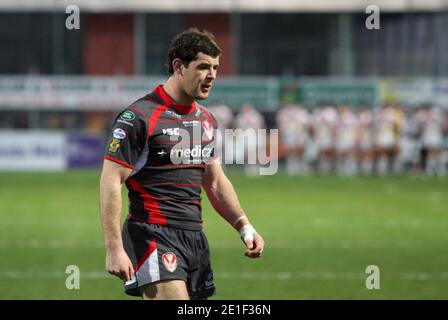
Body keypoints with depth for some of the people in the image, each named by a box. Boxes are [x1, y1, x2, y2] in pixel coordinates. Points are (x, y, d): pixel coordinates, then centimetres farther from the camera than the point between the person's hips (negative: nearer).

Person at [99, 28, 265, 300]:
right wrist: (114, 248, -19)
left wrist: (244, 227, 13)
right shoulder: (139, 117, -10)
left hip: (194, 236, 8)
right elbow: (110, 182, -12)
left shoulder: (206, 120, 15)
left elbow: (216, 182, 26)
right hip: (154, 235, -8)